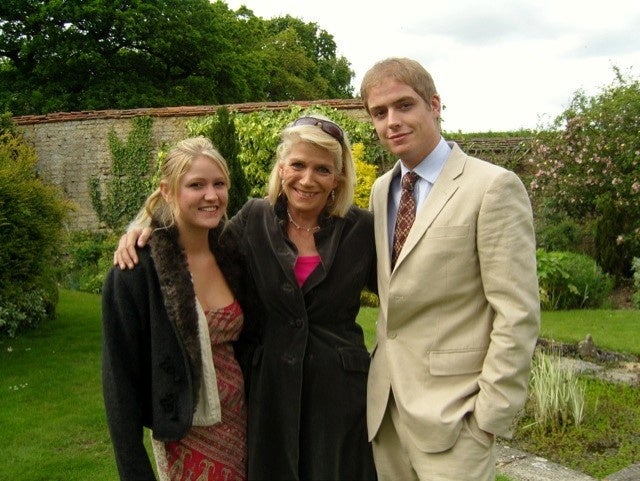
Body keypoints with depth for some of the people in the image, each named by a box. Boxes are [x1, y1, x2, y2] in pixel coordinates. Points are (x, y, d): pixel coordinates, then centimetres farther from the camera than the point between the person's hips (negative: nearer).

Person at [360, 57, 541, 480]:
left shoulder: (494, 187, -12)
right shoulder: (382, 190, 10)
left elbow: (518, 315, -15)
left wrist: (490, 417, -15)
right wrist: (381, 368, 10)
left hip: (452, 411, -6)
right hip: (385, 404, 6)